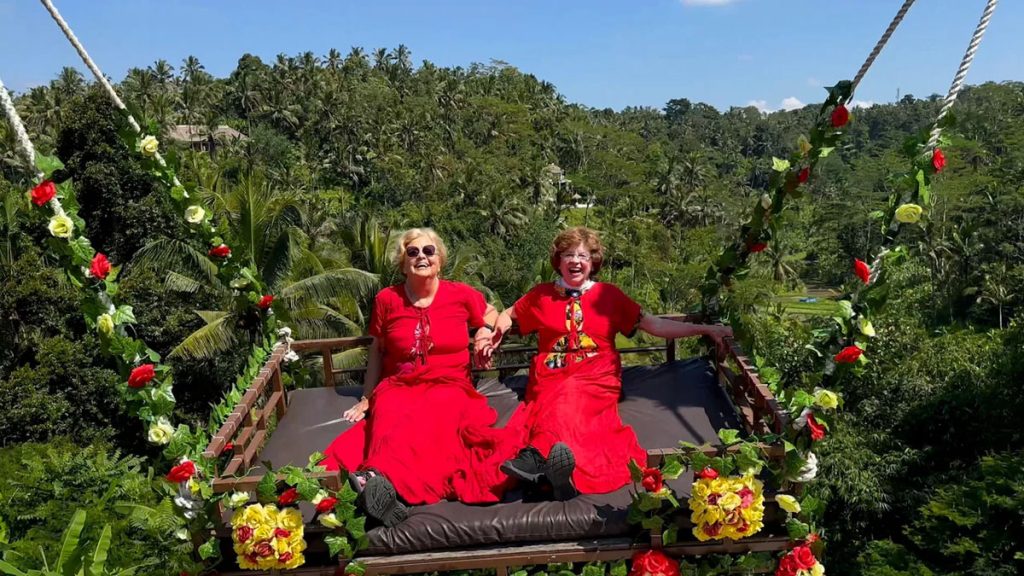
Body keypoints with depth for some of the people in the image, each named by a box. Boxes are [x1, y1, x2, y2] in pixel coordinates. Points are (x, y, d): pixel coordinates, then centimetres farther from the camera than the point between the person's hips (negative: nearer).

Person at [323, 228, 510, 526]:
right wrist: (366, 399, 16)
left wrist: (486, 330, 3)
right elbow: (376, 351, 17)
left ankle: (377, 476, -65)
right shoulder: (387, 299, 7)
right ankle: (383, 488, -63)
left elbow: (492, 313, 26)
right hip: (397, 388, 2)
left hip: (448, 387, -1)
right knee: (391, 420, -38)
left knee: (428, 420, -40)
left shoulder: (460, 294, 6)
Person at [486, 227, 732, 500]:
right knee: (563, 401, -35)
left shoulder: (608, 294, 15)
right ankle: (556, 458, -60)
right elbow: (509, 315, 33)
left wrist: (705, 329, 7)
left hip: (596, 378, -2)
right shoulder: (542, 295, 17)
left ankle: (539, 453, -60)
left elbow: (655, 325, 13)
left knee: (571, 396, -37)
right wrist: (496, 332, 11)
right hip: (550, 378, 2)